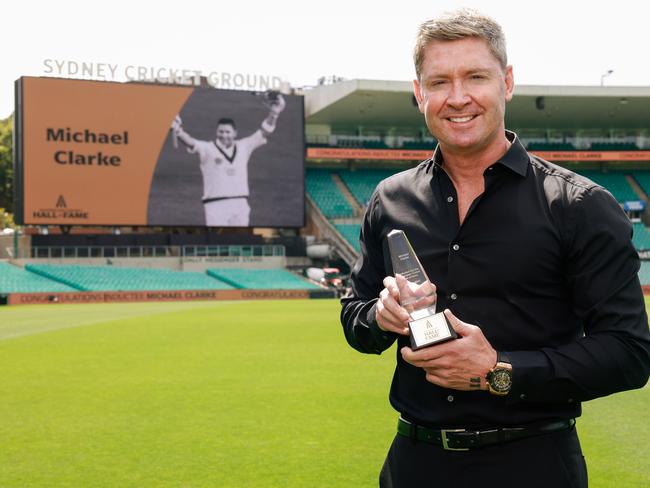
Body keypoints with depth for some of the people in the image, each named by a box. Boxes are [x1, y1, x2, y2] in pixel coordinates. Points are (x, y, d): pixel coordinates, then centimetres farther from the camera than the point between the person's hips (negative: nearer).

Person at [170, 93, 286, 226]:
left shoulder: (243, 147, 11)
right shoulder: (208, 149, -1)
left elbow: (264, 132, 12)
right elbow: (190, 142, -18)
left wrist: (274, 113, 0)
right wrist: (178, 131, -38)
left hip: (240, 205, 4)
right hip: (216, 206, -4)